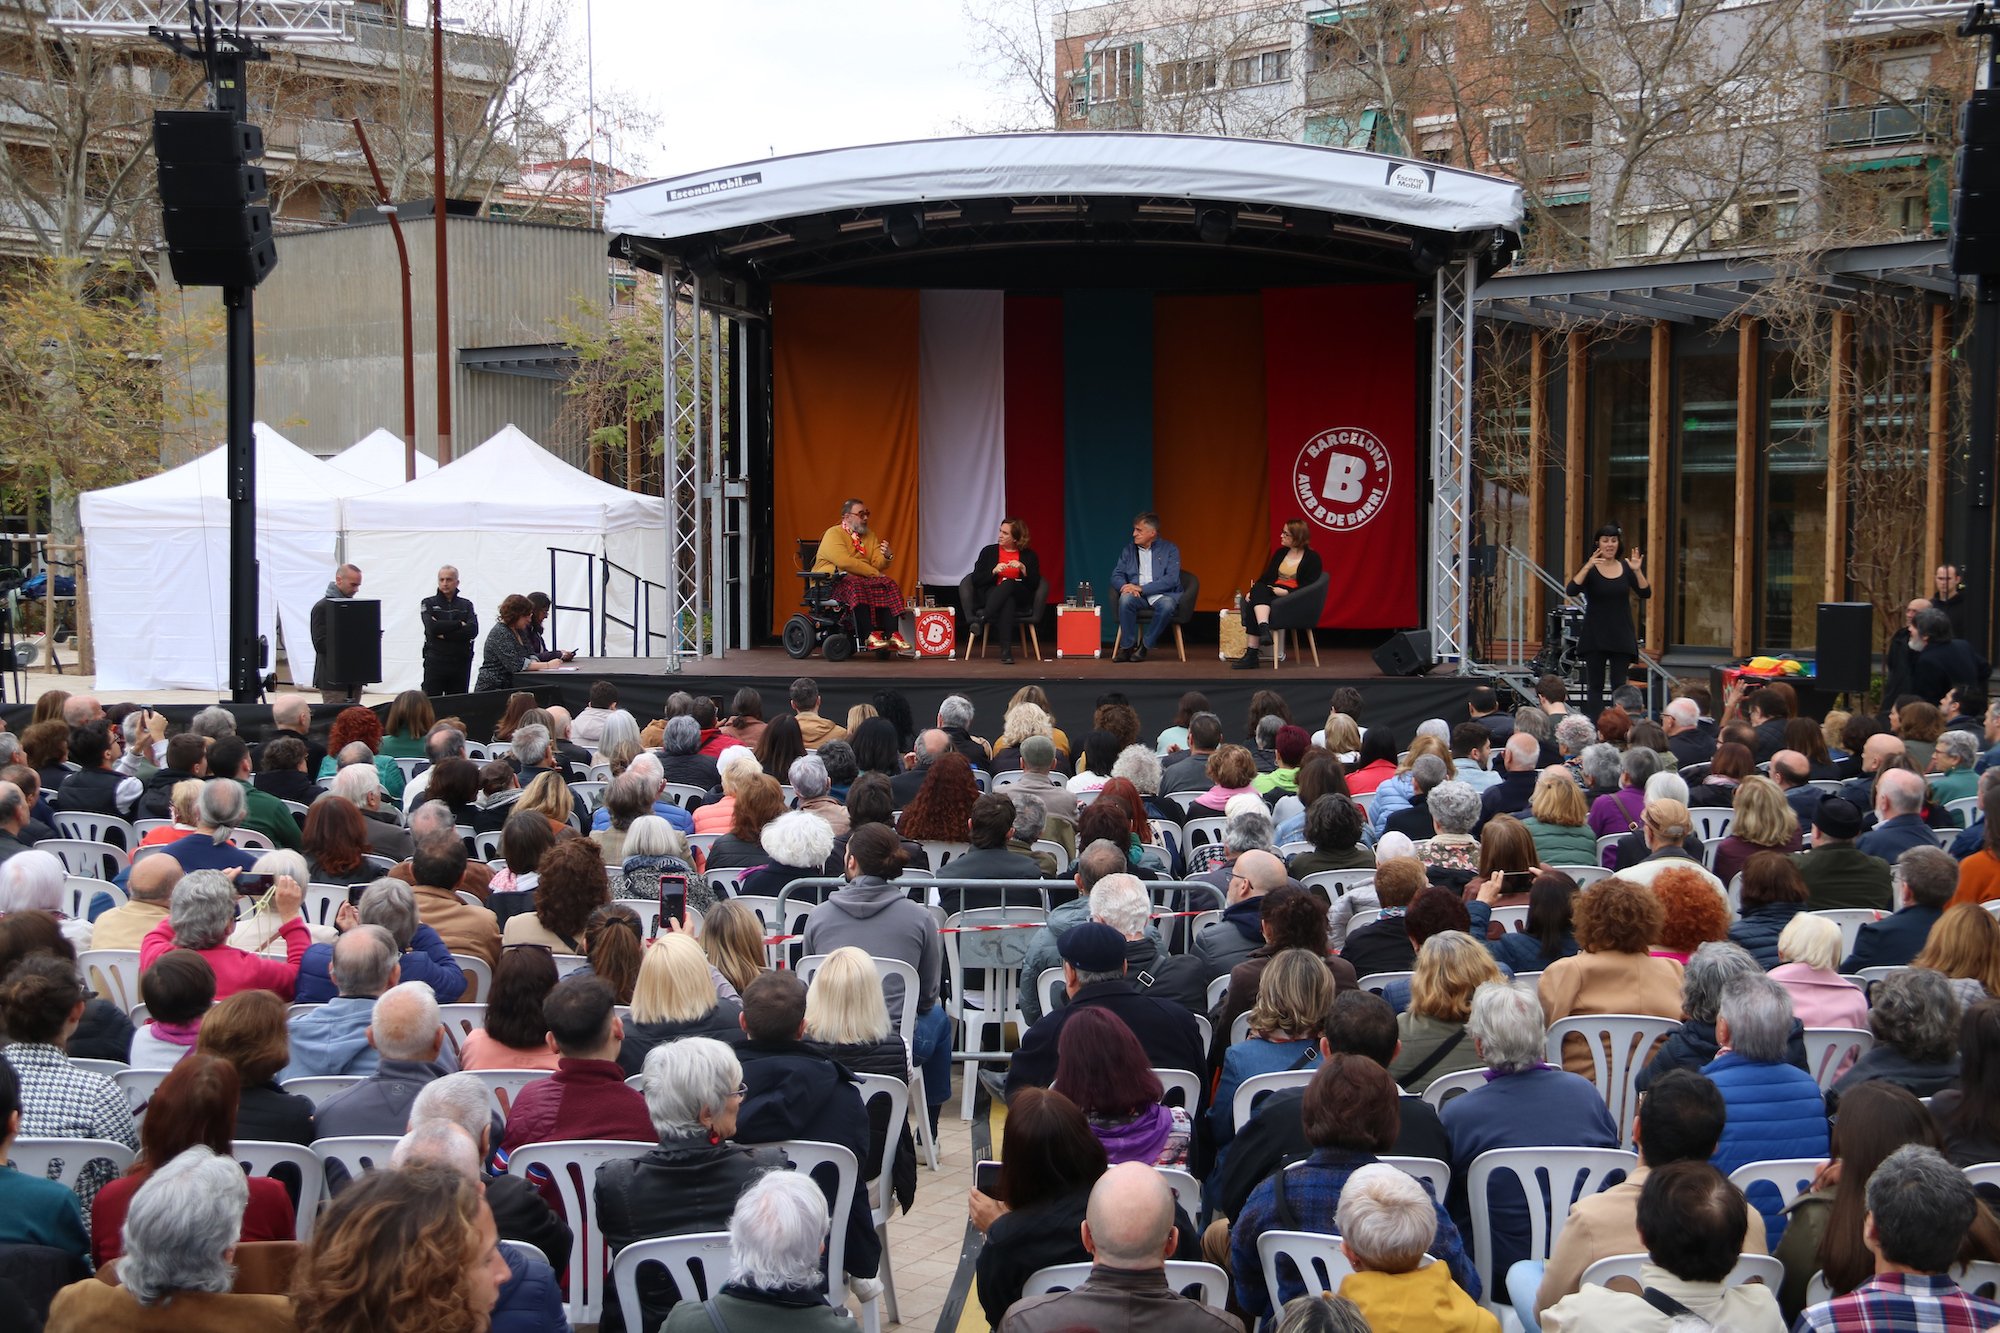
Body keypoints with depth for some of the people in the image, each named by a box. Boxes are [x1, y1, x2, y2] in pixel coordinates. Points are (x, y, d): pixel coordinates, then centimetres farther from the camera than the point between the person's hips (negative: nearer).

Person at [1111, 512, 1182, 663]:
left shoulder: (1170, 549, 1)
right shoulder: (1129, 549, 12)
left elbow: (1171, 579, -11)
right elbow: (1116, 575, 10)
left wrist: (1141, 588, -19)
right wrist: (1125, 586, -16)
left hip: (1163, 594, -2)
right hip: (1138, 594, 2)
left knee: (1167, 605, -37)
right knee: (1126, 598, -32)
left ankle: (1144, 646, -19)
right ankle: (1127, 646, -20)